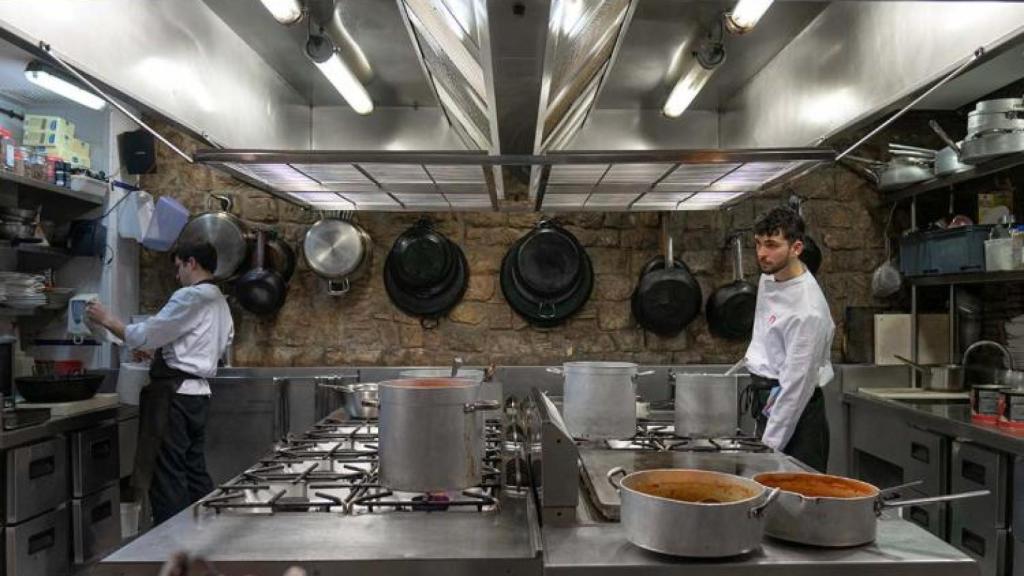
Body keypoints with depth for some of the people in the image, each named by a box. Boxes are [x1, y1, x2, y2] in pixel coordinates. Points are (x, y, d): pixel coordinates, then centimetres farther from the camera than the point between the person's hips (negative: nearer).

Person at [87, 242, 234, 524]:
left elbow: (144, 336, -13)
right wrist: (162, 350, 23)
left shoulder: (189, 297, -12)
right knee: (194, 471, 14)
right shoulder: (220, 302, 15)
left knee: (167, 475, -2)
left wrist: (107, 320, 1)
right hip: (199, 393, 9)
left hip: (175, 394, -9)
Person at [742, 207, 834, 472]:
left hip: (797, 409, -8)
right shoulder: (769, 276, 2)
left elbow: (797, 382, -22)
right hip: (769, 401, 9)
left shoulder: (807, 309, -25)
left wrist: (769, 445, -18)